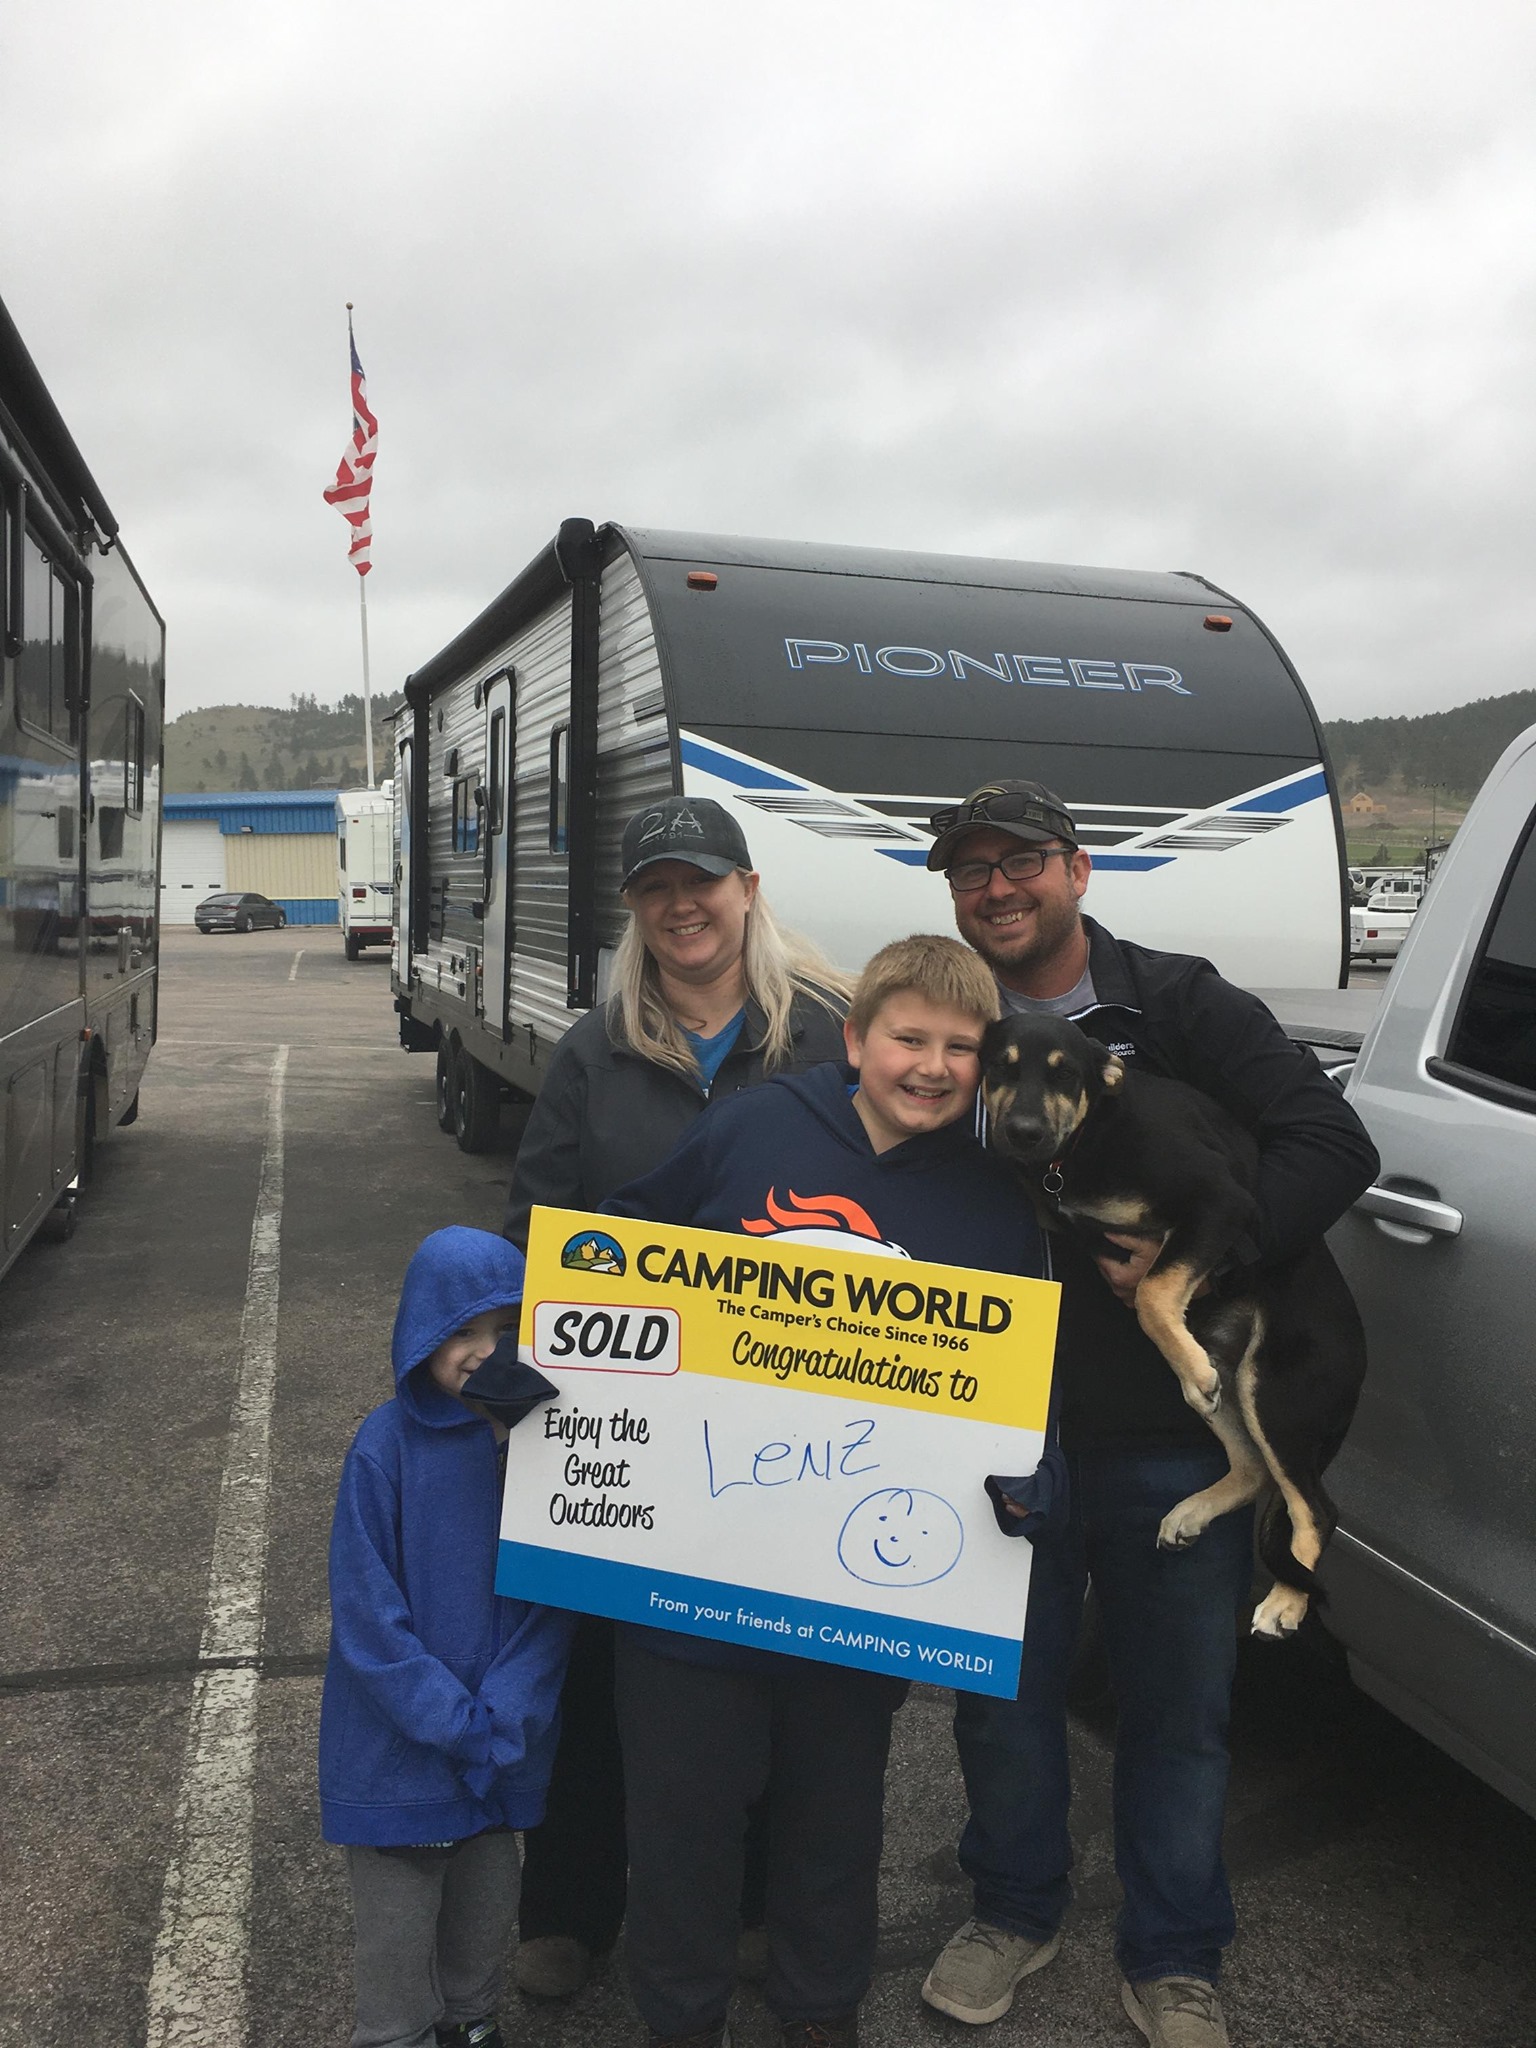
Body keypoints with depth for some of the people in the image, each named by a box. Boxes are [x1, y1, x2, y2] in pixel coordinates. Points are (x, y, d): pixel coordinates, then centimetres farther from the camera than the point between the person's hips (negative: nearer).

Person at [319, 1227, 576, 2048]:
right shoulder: (388, 1445, -19)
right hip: (399, 1740, -3)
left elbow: (555, 1599, -7)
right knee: (397, 1924, 12)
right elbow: (367, 1612, -16)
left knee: (489, 1896, 22)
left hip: (506, 1731, 3)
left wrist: (505, 1718, -16)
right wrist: (454, 1723, -16)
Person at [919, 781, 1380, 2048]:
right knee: (1002, 1694, 16)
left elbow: (1332, 1147, -11)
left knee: (1180, 1709, 13)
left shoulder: (1180, 1006, -4)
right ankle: (1016, 1910, 42)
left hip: (1173, 1436, -1)